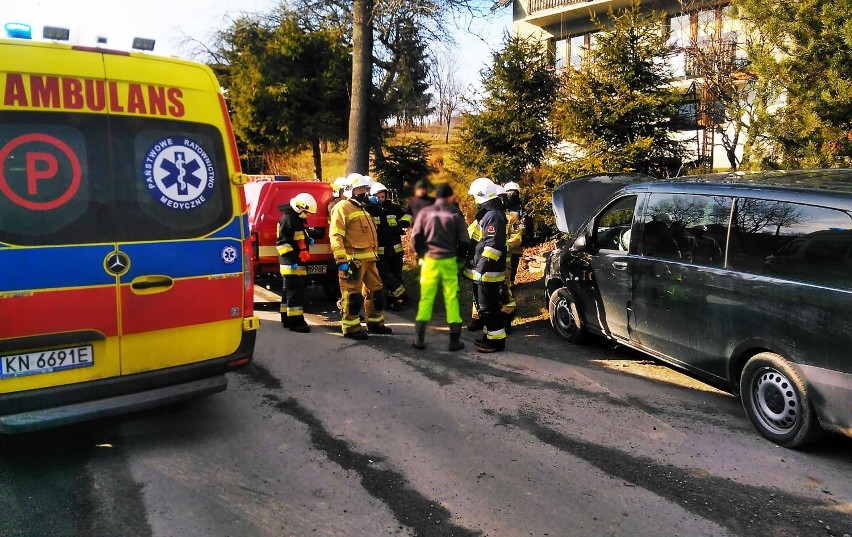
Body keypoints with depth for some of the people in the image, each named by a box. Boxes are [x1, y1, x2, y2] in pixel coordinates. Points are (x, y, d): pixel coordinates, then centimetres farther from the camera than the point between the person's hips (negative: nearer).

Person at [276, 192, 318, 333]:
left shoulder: (297, 219, 17)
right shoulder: (288, 219, -16)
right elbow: (282, 242, -22)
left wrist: (308, 240, 14)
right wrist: (291, 259, -25)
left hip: (298, 262, 11)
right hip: (292, 263, -11)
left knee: (289, 291, 15)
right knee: (295, 292, -11)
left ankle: (287, 319, 23)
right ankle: (295, 321, -10)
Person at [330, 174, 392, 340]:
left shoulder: (361, 208, 22)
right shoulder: (342, 208, -8)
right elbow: (336, 236, -17)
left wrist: (373, 254, 24)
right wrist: (341, 260, -23)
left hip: (368, 258, 10)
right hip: (353, 259, -10)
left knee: (375, 290, 16)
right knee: (352, 294, -5)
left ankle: (375, 322, 28)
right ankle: (350, 328, 3)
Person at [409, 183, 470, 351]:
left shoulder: (425, 212, 1)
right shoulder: (455, 214, -2)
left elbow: (415, 237, 1)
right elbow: (463, 240, -1)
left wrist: (421, 254, 15)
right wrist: (459, 257, 13)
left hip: (429, 260, 1)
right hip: (449, 261, -1)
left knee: (426, 297, 7)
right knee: (451, 298, 4)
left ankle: (419, 338, 7)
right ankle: (455, 340, 7)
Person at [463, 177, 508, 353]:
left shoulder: (494, 215, -19)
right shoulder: (485, 213, 15)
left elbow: (493, 246, -26)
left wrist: (482, 267, -28)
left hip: (487, 271, -11)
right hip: (480, 270, 11)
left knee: (488, 306, -4)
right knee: (482, 304, 18)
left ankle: (497, 339, 4)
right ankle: (490, 334, 28)